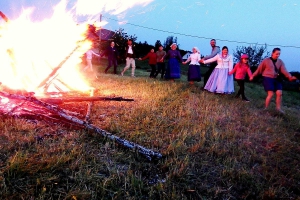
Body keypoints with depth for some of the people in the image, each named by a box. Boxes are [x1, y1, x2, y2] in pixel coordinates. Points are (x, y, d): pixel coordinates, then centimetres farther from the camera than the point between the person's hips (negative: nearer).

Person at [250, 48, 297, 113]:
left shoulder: (280, 62, 6)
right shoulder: (266, 60, -4)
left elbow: (284, 70, -6)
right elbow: (259, 69, 3)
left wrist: (290, 77, -22)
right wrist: (253, 76, 6)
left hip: (276, 79, 5)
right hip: (267, 78, -5)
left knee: (279, 93, -2)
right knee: (270, 94, -11)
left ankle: (278, 108, 12)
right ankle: (266, 108, 3)